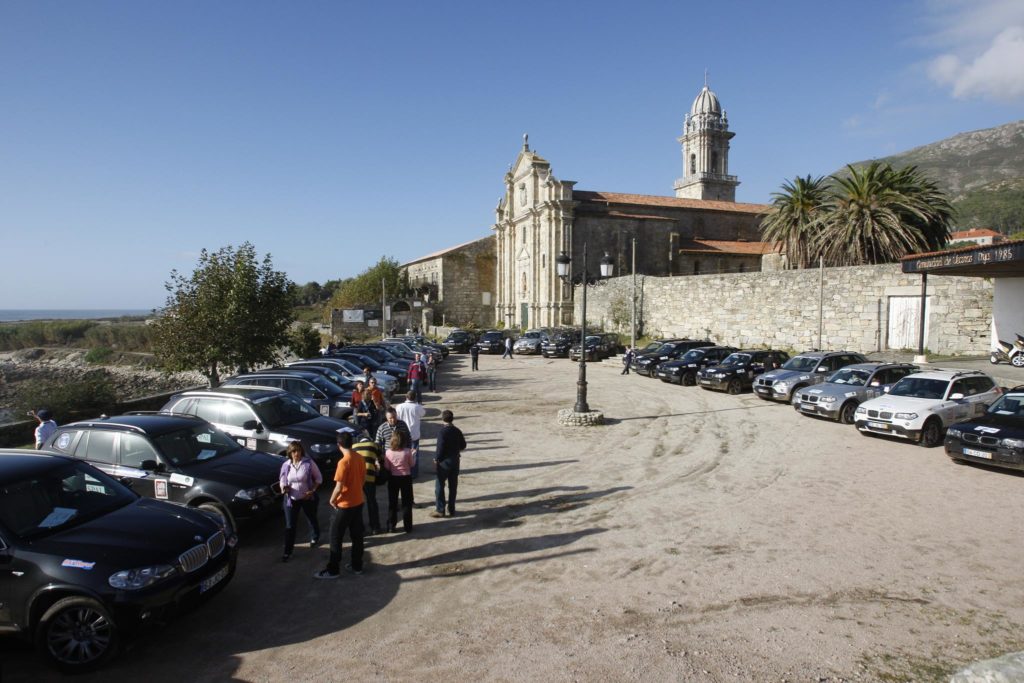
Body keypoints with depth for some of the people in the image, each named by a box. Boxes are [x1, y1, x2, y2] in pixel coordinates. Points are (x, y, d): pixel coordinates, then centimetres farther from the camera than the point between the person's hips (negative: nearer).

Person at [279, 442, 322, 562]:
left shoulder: (309, 462, -15)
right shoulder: (286, 465, -6)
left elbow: (318, 478, -6)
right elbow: (282, 481, 4)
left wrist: (312, 490, -16)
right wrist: (284, 488, -19)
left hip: (307, 498, -1)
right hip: (291, 499, 1)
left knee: (312, 519, 21)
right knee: (289, 525, 1)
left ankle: (315, 538, 49)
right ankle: (287, 552, 11)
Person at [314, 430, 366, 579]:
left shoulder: (343, 462, -23)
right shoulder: (360, 458, 0)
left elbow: (339, 487, -22)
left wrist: (332, 500, -6)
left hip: (345, 505, -7)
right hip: (358, 502, 7)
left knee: (336, 538, 6)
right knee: (357, 535, 16)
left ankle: (332, 570, 13)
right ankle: (357, 566, 25)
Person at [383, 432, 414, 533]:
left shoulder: (388, 452, -11)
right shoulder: (407, 451, -14)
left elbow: (387, 467, -6)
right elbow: (411, 464, -3)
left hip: (393, 478, 1)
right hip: (406, 478, -1)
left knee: (392, 503, 13)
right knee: (406, 503, 11)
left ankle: (391, 526, 18)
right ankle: (407, 526, 16)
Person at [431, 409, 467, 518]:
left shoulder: (442, 432, -17)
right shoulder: (457, 431, 1)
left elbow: (440, 448, -18)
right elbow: (463, 446, 8)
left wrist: (436, 460, -7)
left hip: (444, 461, -6)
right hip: (455, 461, 6)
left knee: (439, 486, 4)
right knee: (453, 486, 11)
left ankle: (440, 510, 6)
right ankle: (451, 510, 17)